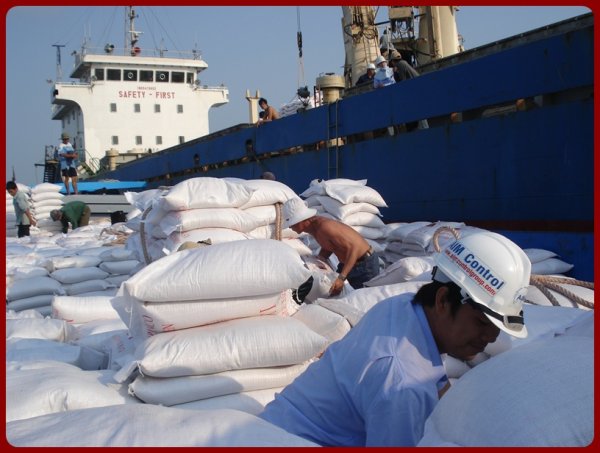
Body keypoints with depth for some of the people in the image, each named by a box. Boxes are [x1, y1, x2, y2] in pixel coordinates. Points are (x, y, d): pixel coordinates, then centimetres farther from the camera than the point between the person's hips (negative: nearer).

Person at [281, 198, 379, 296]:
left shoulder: (324, 226, -31)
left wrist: (341, 278, -39)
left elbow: (353, 247, -33)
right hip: (348, 262, 9)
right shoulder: (312, 227, -2)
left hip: (365, 263, -9)